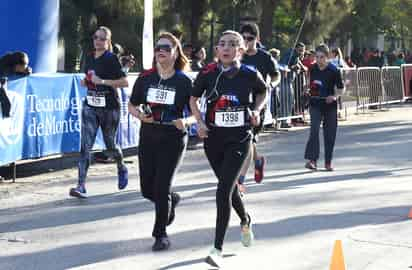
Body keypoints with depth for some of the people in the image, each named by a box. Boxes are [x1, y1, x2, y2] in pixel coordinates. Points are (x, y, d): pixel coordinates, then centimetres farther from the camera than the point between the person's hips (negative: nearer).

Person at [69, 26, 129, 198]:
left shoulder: (111, 59, -8)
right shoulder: (89, 58, 9)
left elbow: (124, 82, -14)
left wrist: (102, 81, -20)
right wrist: (85, 82, 2)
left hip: (109, 107, -4)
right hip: (90, 106, 4)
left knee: (110, 145, 11)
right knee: (85, 145, -8)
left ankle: (121, 169, 43)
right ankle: (81, 186, -12)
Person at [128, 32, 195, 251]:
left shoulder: (184, 81, -6)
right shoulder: (145, 78, 2)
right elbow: (132, 105, 12)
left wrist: (186, 122, -23)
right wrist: (140, 115, -9)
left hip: (173, 140, -4)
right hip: (148, 138, 4)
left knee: (161, 188, -6)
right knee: (147, 189, 9)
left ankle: (161, 234, 12)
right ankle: (171, 200, 42)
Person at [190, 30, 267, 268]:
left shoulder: (250, 75, -8)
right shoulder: (208, 73, -6)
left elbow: (263, 92, 14)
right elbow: (193, 99, 11)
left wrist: (257, 110, -3)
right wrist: (200, 122, -3)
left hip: (239, 140, -3)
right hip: (213, 138, 3)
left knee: (224, 190, -14)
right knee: (230, 186, 19)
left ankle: (218, 249, -8)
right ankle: (245, 221, 50)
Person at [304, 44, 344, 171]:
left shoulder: (334, 70, -7)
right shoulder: (312, 69, 3)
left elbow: (341, 88, -1)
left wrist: (334, 96, -19)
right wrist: (308, 90, -1)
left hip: (330, 104, -1)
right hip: (315, 104, 1)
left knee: (330, 134, 4)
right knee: (314, 130, -14)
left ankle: (328, 162, 16)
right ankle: (312, 159, -17)